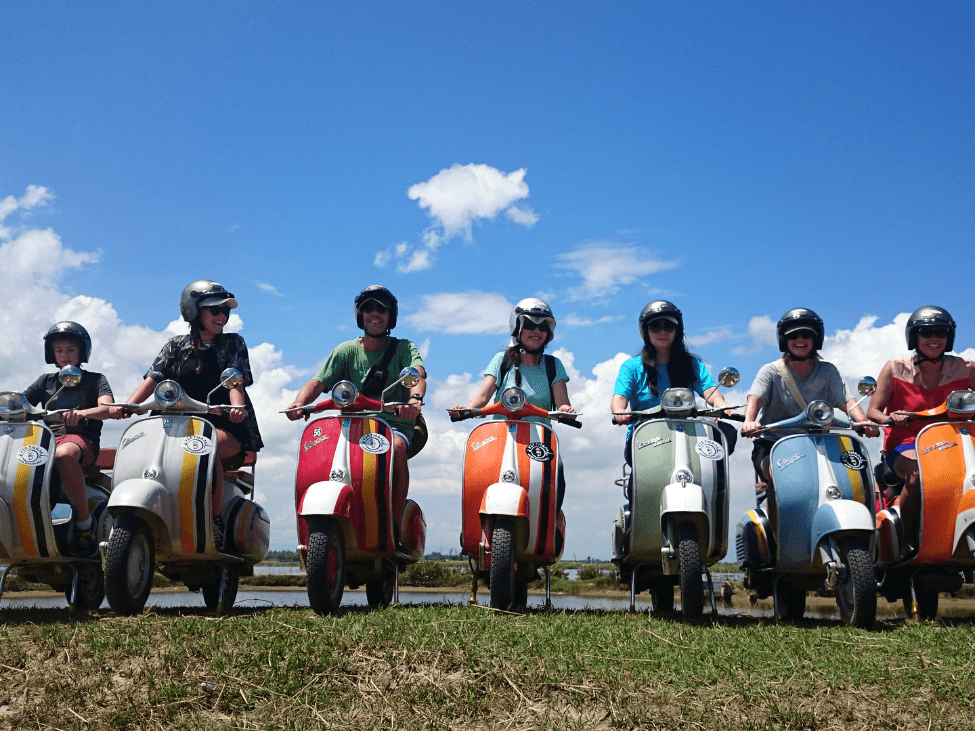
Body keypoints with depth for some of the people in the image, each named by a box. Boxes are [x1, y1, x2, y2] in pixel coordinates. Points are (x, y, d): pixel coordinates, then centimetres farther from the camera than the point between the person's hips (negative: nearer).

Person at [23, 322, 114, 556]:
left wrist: (82, 413, -28)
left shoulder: (94, 379, 14)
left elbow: (106, 409, -5)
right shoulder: (46, 381, 27)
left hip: (81, 437, -4)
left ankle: (84, 522, -32)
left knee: (63, 454, -41)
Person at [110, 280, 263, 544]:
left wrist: (237, 405, -29)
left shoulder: (233, 344, 11)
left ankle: (216, 519, -25)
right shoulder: (176, 346, 15)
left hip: (225, 426, -3)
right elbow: (153, 379, 3)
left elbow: (235, 380, -5)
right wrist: (126, 406, -16)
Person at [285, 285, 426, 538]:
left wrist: (415, 398, -37)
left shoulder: (403, 348, 8)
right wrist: (299, 402, -21)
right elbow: (318, 382, 2)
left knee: (396, 447, -36)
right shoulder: (346, 351, 14)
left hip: (395, 424, -2)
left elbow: (417, 374, -13)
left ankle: (395, 526, -30)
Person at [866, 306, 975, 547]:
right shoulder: (895, 368, 4)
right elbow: (872, 411, 1)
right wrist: (890, 418, -22)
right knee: (917, 472, -35)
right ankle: (909, 541, -21)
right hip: (905, 443, -2)